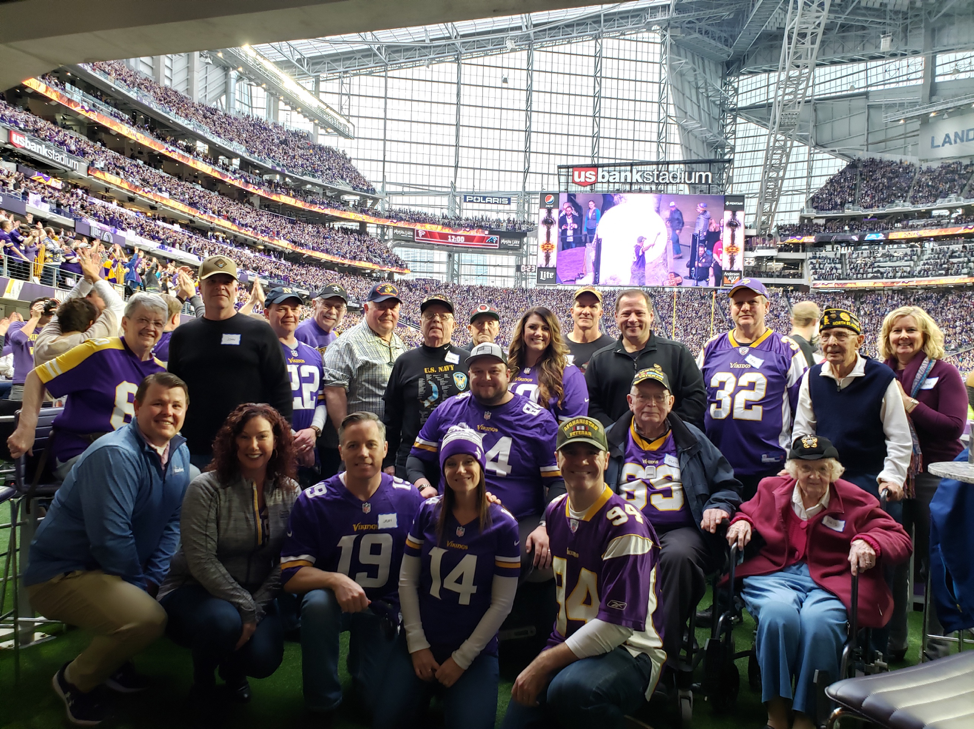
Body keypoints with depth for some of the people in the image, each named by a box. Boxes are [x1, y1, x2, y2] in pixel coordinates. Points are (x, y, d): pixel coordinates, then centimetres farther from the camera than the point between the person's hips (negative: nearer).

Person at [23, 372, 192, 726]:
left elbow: (173, 521, 3)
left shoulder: (179, 452, 2)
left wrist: (154, 578, -9)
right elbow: (110, 538, -26)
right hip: (62, 573, -8)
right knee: (147, 617, -28)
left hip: (114, 569, 9)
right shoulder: (116, 455, -24)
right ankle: (75, 680, 2)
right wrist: (141, 586, -13)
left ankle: (111, 662, 19)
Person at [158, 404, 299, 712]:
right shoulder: (206, 488, -15)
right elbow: (201, 562, -19)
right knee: (224, 621, -36)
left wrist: (256, 609, -17)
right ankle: (202, 680, 2)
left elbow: (285, 562, -5)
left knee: (263, 659, -23)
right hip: (195, 591, -3)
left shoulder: (289, 493, -3)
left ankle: (233, 671, 19)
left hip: (257, 596, 3)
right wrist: (245, 608, -21)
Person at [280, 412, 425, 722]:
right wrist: (335, 580, -34)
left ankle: (360, 656, 30)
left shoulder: (408, 497, -11)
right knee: (317, 601, -35)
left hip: (383, 607, 1)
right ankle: (322, 704, -9)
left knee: (380, 701, -7)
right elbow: (291, 574, -16)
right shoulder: (313, 501, -15)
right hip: (331, 602, -1)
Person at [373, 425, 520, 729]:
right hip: (421, 640, 2)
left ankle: (449, 690, 14)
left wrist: (461, 658, -8)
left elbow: (502, 603, -7)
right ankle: (428, 688, 18)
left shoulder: (503, 524, -9)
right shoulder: (428, 512, -3)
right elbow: (407, 581, 1)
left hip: (476, 649, -1)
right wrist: (417, 644, -6)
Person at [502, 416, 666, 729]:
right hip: (567, 644, 6)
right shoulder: (555, 510, 6)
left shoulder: (625, 525, -17)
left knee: (570, 689, -35)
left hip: (628, 650, -6)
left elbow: (617, 624, -21)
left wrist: (544, 664, -20)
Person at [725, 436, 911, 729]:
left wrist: (869, 542, -16)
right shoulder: (771, 488, 15)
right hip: (775, 575, 1)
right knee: (778, 611, -35)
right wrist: (742, 522, 6)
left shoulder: (855, 500, 9)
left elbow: (899, 538, 6)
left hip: (831, 581, -1)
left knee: (818, 619, -36)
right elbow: (748, 512, 32)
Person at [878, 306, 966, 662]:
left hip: (933, 477, -4)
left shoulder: (943, 372, -4)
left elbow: (954, 426, -15)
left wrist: (908, 404, -18)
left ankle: (937, 646, 19)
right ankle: (893, 641, 24)